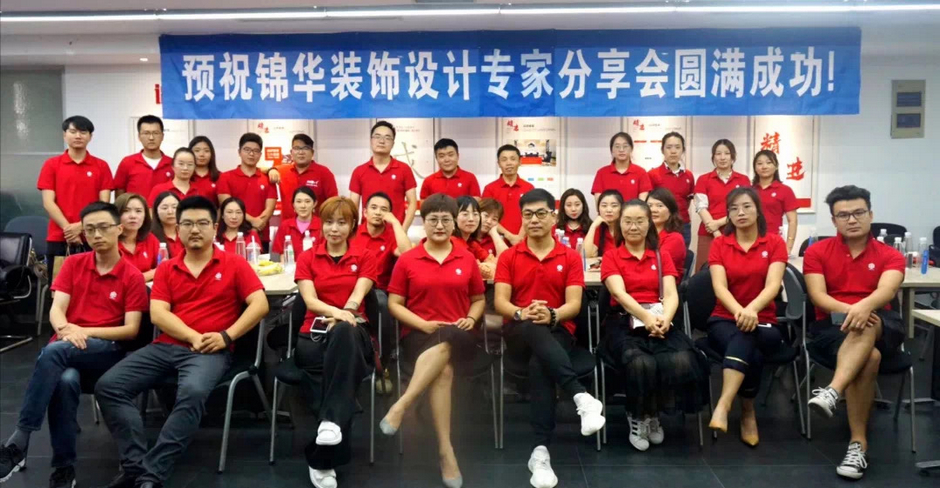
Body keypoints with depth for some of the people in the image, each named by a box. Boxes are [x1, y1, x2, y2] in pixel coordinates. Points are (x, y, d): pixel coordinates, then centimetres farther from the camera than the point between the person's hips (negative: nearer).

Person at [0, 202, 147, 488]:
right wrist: (66, 330, -22)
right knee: (66, 380, -35)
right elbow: (56, 309, 2)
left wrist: (86, 332, -19)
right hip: (66, 350, 2)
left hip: (107, 352, -2)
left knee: (54, 351, -35)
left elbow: (131, 330, -4)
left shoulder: (132, 276, 1)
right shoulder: (73, 264, 12)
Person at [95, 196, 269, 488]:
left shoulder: (235, 264, 5)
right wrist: (192, 337, -15)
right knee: (108, 386, -15)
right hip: (166, 346, 4)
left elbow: (260, 305, -4)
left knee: (192, 393, -36)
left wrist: (226, 336, -15)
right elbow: (157, 313, 1)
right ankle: (136, 465, -20)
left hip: (211, 352, -4)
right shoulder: (166, 269, 14)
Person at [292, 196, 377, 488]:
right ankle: (329, 458, -29)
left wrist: (342, 317, -26)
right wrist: (336, 312, -26)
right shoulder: (307, 258, 13)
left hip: (352, 332, 0)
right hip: (314, 334, 0)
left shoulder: (364, 257, 13)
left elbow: (358, 296, -4)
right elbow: (310, 300, -4)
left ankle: (331, 421, -50)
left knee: (343, 332, -40)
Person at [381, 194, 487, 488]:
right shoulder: (407, 260, 6)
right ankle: (446, 451, -34)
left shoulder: (467, 259, 11)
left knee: (444, 345, -39)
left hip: (458, 337, 1)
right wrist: (424, 324, -10)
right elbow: (394, 304, 6)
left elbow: (479, 299, 21)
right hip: (419, 335, -1)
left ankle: (401, 406, -37)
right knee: (442, 367, -36)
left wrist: (471, 319, -2)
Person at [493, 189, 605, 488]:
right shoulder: (508, 257, 9)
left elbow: (574, 304, -3)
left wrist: (552, 315, -25)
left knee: (540, 365, -36)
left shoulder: (570, 257, 7)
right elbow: (500, 302, -2)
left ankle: (540, 452, -38)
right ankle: (582, 397, -45)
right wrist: (521, 314, -25)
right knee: (534, 329, -39)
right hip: (519, 333, 0)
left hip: (557, 331, 0)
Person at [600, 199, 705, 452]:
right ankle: (637, 417, -4)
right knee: (640, 363, -35)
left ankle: (654, 414, -2)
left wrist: (664, 319, -21)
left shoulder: (662, 255, 17)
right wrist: (646, 317, -27)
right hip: (625, 323, -2)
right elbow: (619, 293, -9)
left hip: (660, 322, 3)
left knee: (682, 361, -30)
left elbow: (671, 294, 2)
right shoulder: (611, 257, 9)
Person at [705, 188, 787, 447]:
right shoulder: (719, 244, 4)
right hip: (725, 320, 0)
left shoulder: (774, 243, 2)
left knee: (745, 336, -37)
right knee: (751, 354, -34)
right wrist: (739, 311, -31)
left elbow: (773, 285, -13)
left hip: (764, 323, 0)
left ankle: (723, 405, -39)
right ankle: (748, 413, -23)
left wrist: (751, 309, -34)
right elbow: (719, 286, -10)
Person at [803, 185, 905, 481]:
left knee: (865, 327, -38)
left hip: (881, 329, 1)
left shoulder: (890, 256, 6)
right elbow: (818, 296, -8)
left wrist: (864, 306, -41)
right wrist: (849, 310, -29)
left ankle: (832, 392, -52)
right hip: (831, 327, 0)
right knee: (869, 356, -34)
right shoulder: (817, 252, 6)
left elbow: (887, 291, -17)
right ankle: (858, 443, -32)